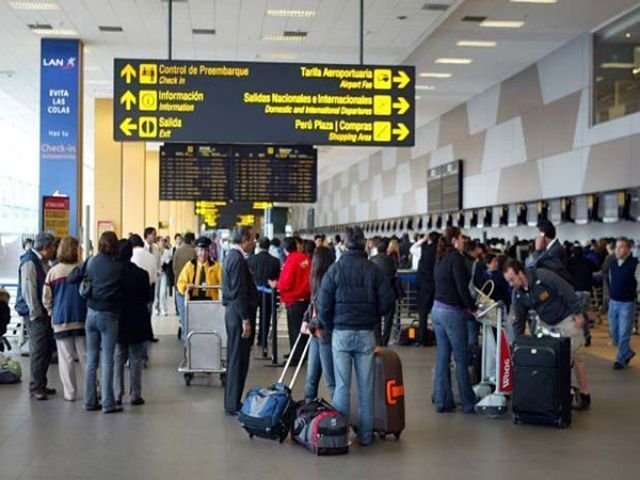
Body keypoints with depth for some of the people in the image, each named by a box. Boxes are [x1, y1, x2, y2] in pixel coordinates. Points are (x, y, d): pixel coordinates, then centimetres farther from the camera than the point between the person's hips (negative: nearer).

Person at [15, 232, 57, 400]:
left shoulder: (43, 262, 15)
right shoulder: (30, 262, -13)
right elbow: (28, 289, -18)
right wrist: (35, 313, -18)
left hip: (43, 312, 9)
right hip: (35, 314, -9)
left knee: (47, 349, 11)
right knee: (38, 350, -7)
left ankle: (41, 385, 21)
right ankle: (35, 388, -1)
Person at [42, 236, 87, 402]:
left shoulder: (53, 272, -4)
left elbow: (46, 298, 0)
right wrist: (89, 311, 16)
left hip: (61, 321, 0)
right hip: (82, 319, 0)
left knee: (66, 358, 6)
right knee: (86, 356, 8)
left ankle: (70, 392, 8)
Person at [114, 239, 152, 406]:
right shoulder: (141, 273, -11)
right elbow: (147, 297, -2)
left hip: (117, 321, 1)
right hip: (136, 323, -1)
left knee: (117, 359, 10)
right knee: (135, 360, 6)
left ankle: (117, 395, 9)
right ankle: (135, 395, 6)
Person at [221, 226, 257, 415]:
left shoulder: (230, 256, 14)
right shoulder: (238, 259, -18)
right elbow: (240, 292, -21)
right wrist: (246, 320, -20)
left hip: (232, 312, 11)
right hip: (239, 314, -11)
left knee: (235, 359, 15)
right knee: (238, 360, -5)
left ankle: (232, 403, 23)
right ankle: (233, 405, 1)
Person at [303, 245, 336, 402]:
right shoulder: (319, 279, 9)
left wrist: (312, 325, -10)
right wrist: (306, 320, 6)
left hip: (326, 335, -9)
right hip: (316, 334, 9)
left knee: (330, 379, 0)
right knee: (311, 377, 17)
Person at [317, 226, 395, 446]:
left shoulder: (336, 269, -5)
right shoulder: (374, 270, -3)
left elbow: (323, 304, -7)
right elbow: (386, 301, -4)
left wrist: (330, 326, 9)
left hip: (341, 333, -1)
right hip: (367, 334, 1)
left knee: (342, 386, 5)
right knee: (366, 387, 8)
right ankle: (365, 435, 13)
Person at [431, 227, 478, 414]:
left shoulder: (441, 258, 13)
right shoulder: (456, 257, -12)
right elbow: (462, 287, -17)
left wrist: (465, 306, 9)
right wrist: (472, 307, -4)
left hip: (438, 309, 8)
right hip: (452, 312, -8)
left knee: (442, 357, 9)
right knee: (461, 359, 0)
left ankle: (442, 401, 12)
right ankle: (468, 403, 6)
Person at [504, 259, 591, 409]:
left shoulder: (544, 276, -29)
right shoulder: (518, 294, -9)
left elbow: (567, 292, -23)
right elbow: (518, 321, -2)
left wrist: (578, 314, -20)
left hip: (566, 319, -6)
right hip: (545, 323, 6)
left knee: (576, 356, -1)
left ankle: (584, 395, 8)